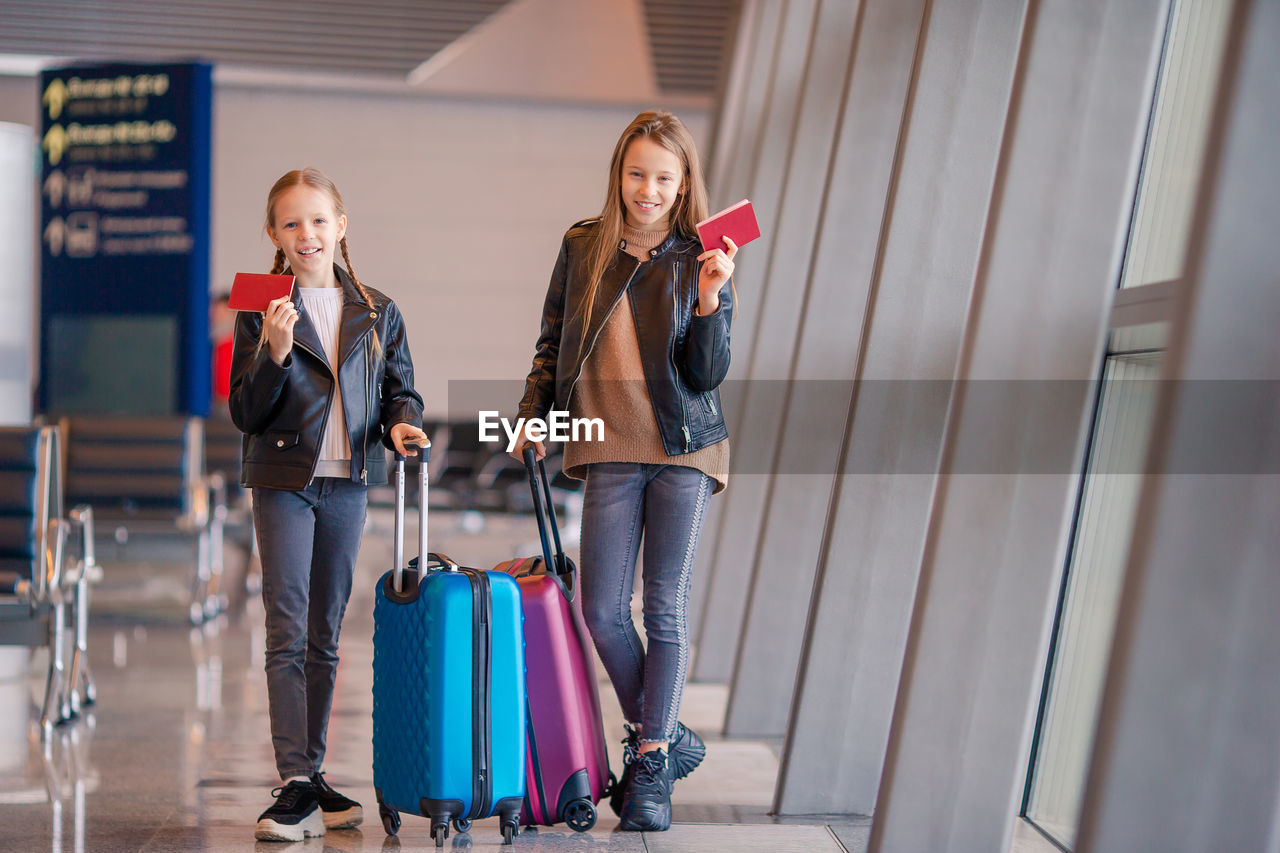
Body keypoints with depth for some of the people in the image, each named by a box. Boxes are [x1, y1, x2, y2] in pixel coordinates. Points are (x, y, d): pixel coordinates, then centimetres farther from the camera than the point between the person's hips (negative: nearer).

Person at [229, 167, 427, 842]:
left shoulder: (377, 314, 8)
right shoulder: (261, 314, -1)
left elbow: (400, 390, 11)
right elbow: (244, 413, -3)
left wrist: (402, 422, -11)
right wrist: (276, 353, -19)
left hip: (348, 483, 4)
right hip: (284, 481, -3)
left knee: (325, 636, 11)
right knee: (288, 633, -8)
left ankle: (312, 776, 19)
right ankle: (295, 787, -8)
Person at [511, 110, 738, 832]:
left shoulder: (701, 259, -1)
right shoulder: (583, 246, 6)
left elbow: (708, 376, -6)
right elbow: (552, 343, 15)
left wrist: (709, 299, -19)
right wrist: (533, 415, 5)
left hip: (684, 448, -2)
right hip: (610, 452, 3)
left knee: (667, 608, 0)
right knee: (602, 612, 1)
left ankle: (652, 765, 11)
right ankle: (664, 738, 21)